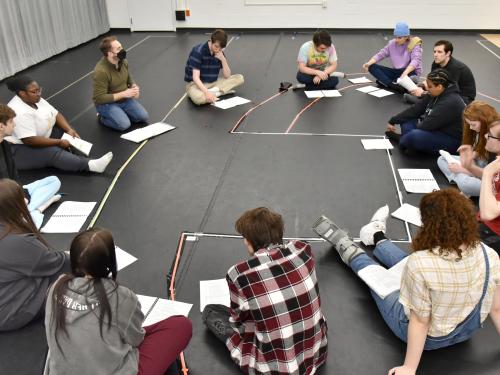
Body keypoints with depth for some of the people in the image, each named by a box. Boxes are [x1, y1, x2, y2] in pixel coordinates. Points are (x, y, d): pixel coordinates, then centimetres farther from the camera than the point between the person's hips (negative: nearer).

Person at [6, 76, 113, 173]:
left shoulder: (35, 99, -1)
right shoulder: (20, 112, -29)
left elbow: (55, 114, 5)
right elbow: (30, 140, -33)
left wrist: (69, 130, -13)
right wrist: (59, 142, -25)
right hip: (20, 150, -10)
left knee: (65, 130, -4)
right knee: (53, 152, -31)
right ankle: (90, 165, -46)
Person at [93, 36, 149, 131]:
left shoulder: (123, 61, -6)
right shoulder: (101, 71, -29)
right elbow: (100, 98, -28)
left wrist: (134, 87, -9)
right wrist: (123, 94, -27)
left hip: (124, 99, 7)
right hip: (106, 103, -7)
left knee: (144, 117, -5)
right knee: (124, 124, -25)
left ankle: (120, 113, 16)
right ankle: (103, 117, 3)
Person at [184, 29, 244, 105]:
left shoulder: (220, 53, -1)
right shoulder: (198, 51, -19)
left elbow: (227, 76, -3)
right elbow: (195, 77, -26)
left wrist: (223, 59, -18)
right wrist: (207, 92, -40)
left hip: (212, 83, 7)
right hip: (195, 83, -7)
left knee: (240, 78, -9)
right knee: (198, 98, -43)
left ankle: (213, 91, -21)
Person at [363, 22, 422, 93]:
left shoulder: (414, 44, -13)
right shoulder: (392, 43, 2)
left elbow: (415, 60, -29)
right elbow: (380, 54, 2)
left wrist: (405, 73, -48)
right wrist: (369, 63, -20)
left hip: (410, 72, -5)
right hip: (396, 72, 6)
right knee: (372, 67, -16)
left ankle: (385, 82, -29)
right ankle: (393, 85, -34)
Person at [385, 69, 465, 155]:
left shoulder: (450, 103, -27)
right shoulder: (434, 95, 2)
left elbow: (429, 124, -28)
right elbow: (415, 109, 3)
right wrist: (393, 121, 1)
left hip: (450, 140, -10)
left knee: (414, 136, -34)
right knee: (406, 119, 9)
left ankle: (401, 140, -3)